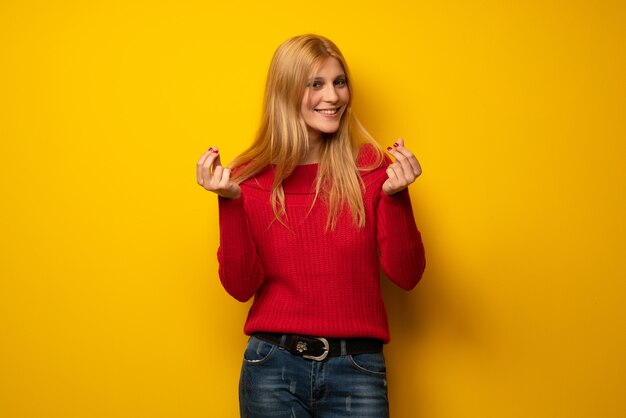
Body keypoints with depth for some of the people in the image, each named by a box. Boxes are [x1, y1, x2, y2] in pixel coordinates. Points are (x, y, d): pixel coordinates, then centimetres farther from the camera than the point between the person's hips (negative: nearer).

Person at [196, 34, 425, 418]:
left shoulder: (371, 167, -1)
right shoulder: (251, 176, 0)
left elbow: (406, 276, -4)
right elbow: (242, 286, -5)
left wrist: (396, 196, -17)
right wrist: (230, 200, -14)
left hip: (356, 370, 0)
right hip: (273, 363, 0)